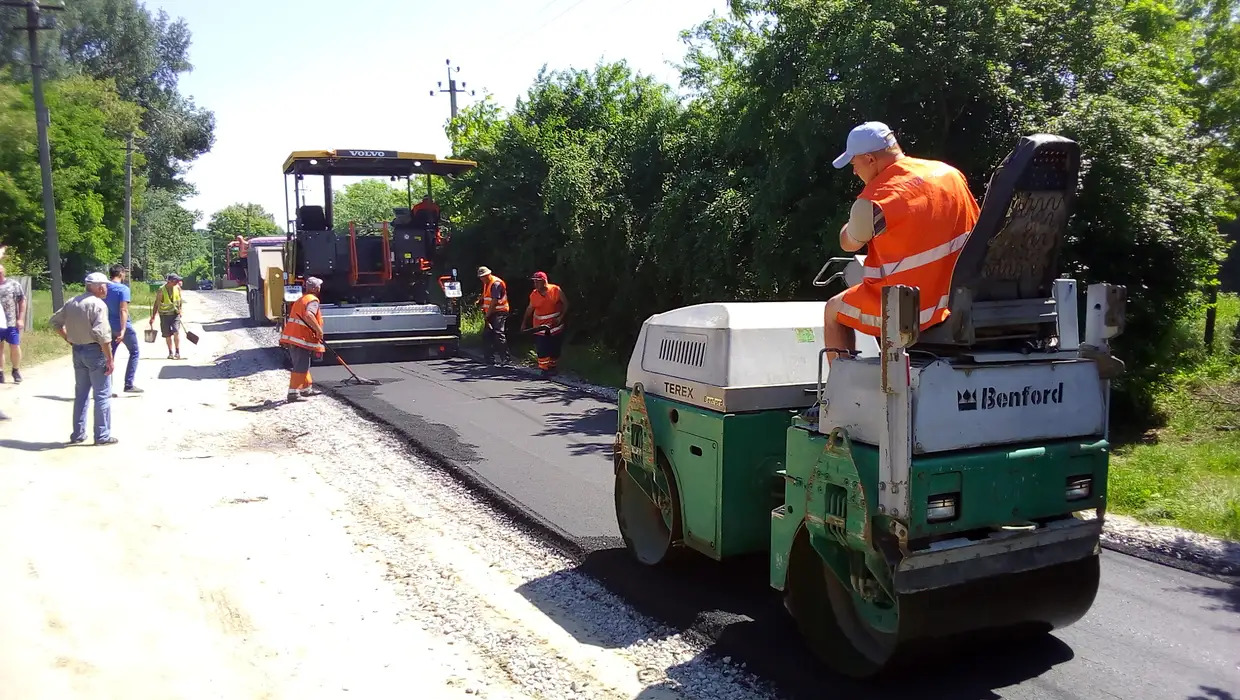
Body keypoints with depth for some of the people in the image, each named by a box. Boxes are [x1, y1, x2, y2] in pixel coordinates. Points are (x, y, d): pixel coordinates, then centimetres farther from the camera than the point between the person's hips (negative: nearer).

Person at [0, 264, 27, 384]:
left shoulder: (14, 284, 3)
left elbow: (22, 302, 2)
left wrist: (20, 319, -5)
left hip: (11, 323, -2)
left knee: (15, 347, 3)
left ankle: (16, 370, 21)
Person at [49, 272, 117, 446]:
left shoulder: (71, 302, 8)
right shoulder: (98, 304, -17)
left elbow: (54, 322, 16)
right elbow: (102, 335, -23)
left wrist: (68, 338, 15)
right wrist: (110, 359, -19)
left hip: (77, 351, 8)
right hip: (95, 351, -8)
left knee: (81, 393, 17)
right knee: (102, 395, 2)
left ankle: (78, 434, 22)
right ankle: (102, 436, 5)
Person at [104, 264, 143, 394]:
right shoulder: (123, 288, -15)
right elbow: (123, 310, -22)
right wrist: (123, 330, -26)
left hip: (109, 327, 6)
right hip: (122, 327, -6)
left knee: (109, 355, 12)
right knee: (134, 353, 8)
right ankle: (128, 385, 4)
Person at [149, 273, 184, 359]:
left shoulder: (177, 288, -6)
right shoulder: (161, 291, -15)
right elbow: (156, 304, -9)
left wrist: (180, 311, 14)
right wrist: (153, 317, -9)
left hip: (175, 314, 1)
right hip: (164, 314, -1)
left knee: (176, 332, -16)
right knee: (168, 335, 6)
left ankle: (178, 352, -11)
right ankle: (170, 353, 22)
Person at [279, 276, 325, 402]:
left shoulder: (301, 300, 21)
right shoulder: (313, 300, -10)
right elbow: (308, 315, -28)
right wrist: (319, 330, -22)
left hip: (291, 337, 10)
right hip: (301, 339, -10)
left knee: (303, 365, 20)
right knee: (300, 367, -8)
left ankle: (307, 388, 30)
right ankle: (293, 392, -11)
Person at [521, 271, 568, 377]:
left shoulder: (556, 290, -11)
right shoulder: (533, 295, -2)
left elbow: (565, 303, -6)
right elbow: (529, 309, 10)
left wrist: (560, 317, -15)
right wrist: (524, 322, 7)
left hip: (555, 325, -1)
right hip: (540, 327, 1)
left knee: (555, 348, 10)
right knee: (541, 349, -8)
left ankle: (552, 367, 27)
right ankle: (544, 368, -1)